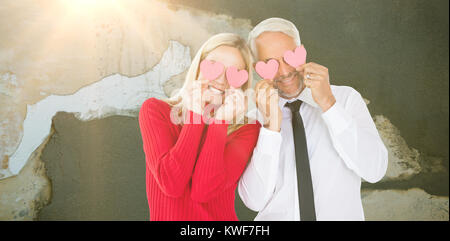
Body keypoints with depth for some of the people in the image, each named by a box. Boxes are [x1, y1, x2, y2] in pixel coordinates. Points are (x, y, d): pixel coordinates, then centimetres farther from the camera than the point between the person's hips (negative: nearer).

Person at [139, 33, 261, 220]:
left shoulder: (247, 129, 0)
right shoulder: (155, 110, 0)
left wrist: (220, 120, -13)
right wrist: (196, 113, -11)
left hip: (221, 216, 0)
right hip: (167, 216, 0)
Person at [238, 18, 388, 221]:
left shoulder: (346, 98, 0)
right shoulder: (255, 114, 0)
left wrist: (328, 104, -16)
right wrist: (271, 127, -18)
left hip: (341, 215, 1)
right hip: (275, 216, 0)